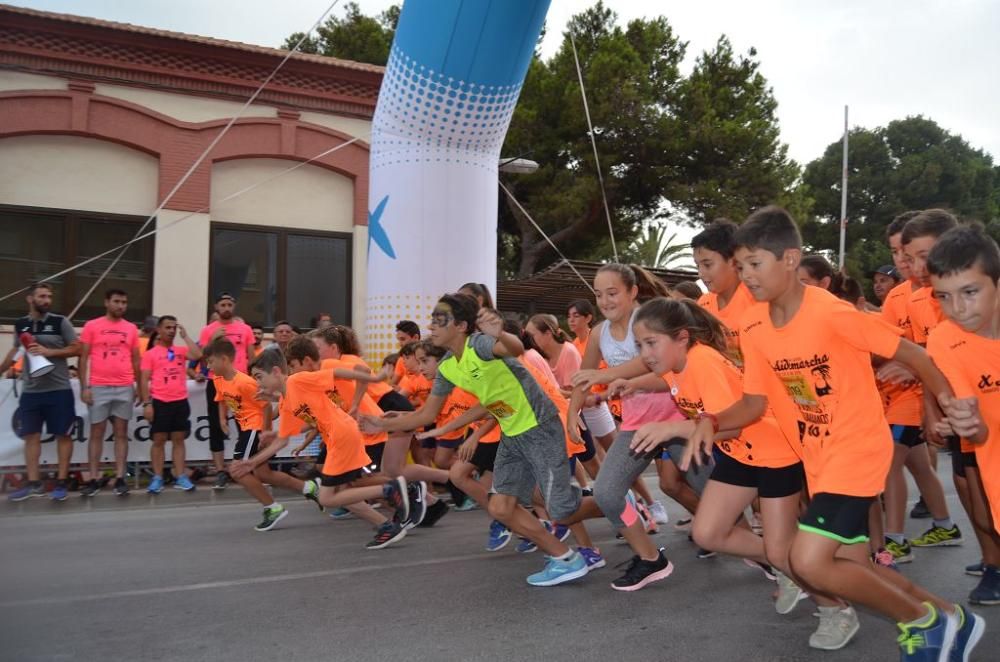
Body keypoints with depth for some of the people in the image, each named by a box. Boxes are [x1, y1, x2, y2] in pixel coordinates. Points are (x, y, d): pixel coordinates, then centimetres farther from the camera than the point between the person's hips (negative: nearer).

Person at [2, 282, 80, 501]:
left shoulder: (60, 322, -3)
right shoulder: (20, 324, 8)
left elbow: (77, 348, -5)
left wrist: (48, 352, -14)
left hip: (59, 390, -4)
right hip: (30, 391, 4)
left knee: (62, 435, 1)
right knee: (31, 436, 5)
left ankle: (61, 483, 7)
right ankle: (34, 483, 12)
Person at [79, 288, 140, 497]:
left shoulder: (131, 329, 9)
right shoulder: (92, 326, 1)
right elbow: (83, 358, 1)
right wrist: (84, 387, -6)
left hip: (125, 388, 2)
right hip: (98, 388, -2)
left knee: (121, 433, 4)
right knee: (97, 433, 4)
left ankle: (120, 478, 8)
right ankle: (93, 479, 9)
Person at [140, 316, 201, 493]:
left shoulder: (181, 350, 9)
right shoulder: (150, 354, 2)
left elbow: (198, 355, -11)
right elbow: (144, 380, -1)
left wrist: (185, 336, -4)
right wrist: (147, 403, -9)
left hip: (180, 401, 3)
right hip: (159, 402, -2)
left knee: (179, 440, 7)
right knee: (159, 440, 3)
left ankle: (180, 477, 10)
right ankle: (157, 478, 10)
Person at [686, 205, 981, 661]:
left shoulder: (832, 313, -23)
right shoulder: (753, 328, -3)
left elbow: (909, 353, -12)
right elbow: (754, 402, 2)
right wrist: (712, 421, -16)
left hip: (857, 449, -7)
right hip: (817, 458, 7)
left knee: (809, 563, -17)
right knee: (850, 569, 11)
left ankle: (925, 621, 7)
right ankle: (946, 618, 34)